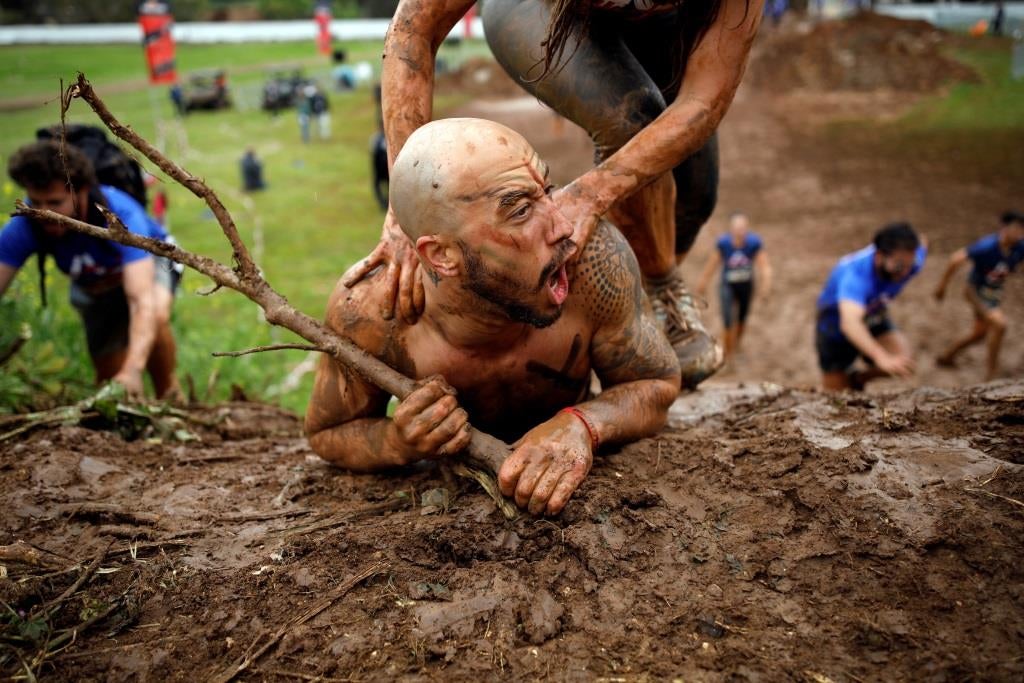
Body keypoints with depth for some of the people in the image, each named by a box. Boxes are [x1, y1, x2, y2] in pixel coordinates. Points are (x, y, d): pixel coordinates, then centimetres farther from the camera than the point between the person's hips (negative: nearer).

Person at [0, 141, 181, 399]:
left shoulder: (120, 215, -41)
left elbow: (142, 302, -51)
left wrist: (133, 370, -66)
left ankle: (169, 394, -10)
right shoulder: (25, 226, -30)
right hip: (93, 287, 4)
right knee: (110, 377, 3)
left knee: (155, 317, -36)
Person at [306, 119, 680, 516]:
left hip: (573, 476, 0)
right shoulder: (367, 311, -30)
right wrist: (400, 444, -31)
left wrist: (580, 425, -34)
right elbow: (326, 432, -9)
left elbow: (657, 386, -14)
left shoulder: (589, 254, -31)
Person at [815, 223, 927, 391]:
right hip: (835, 325, -4)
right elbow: (850, 323, -61)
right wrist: (882, 357, -76)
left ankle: (858, 378, 7)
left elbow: (921, 244, 3)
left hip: (874, 320, 4)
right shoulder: (855, 274, -44)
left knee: (902, 358, -25)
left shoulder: (912, 259, -25)